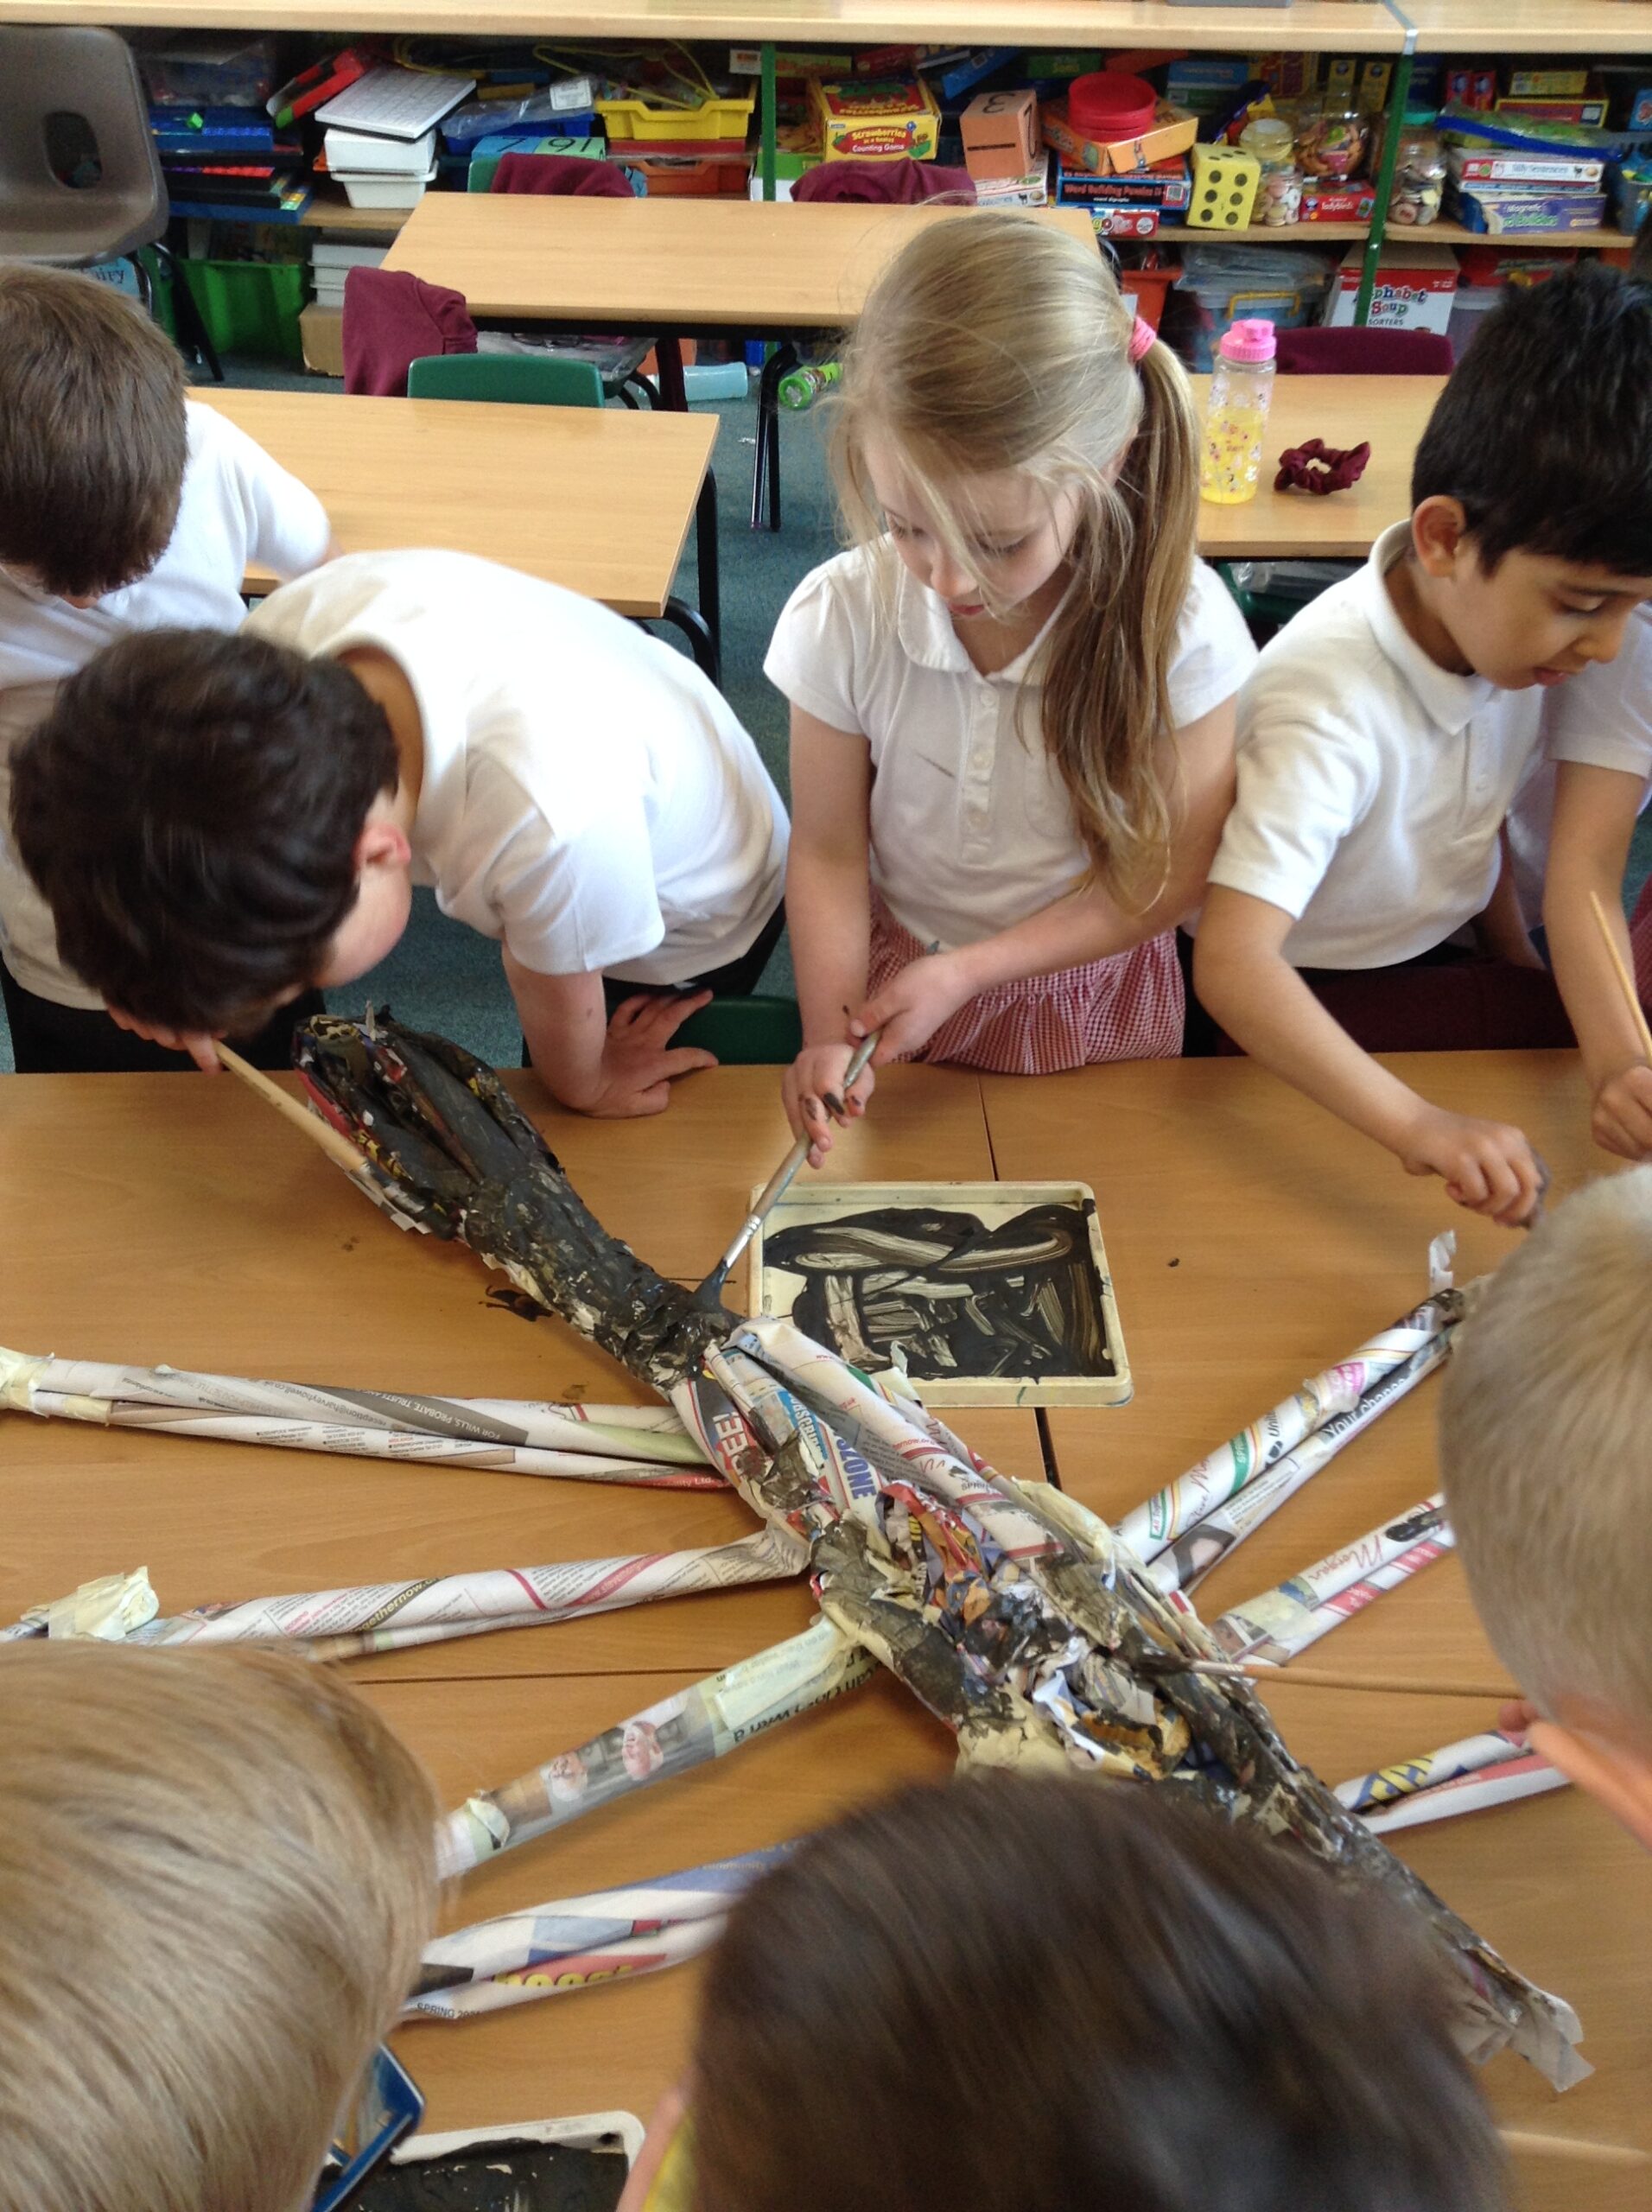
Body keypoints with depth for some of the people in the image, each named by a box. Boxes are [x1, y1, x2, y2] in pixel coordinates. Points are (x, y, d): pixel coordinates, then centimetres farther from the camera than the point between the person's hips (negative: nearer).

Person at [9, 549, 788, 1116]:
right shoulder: (294, 621, -35)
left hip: (693, 924, -4)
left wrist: (584, 1086, -5)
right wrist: (153, 962, -26)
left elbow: (560, 1013, -26)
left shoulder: (556, 821, -52)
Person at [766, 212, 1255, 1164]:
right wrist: (830, 1035, -25)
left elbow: (1167, 871, -16)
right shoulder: (845, 617, -22)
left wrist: (965, 973, -21)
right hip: (895, 976, 1)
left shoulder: (1177, 625, -26)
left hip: (1088, 994, -1)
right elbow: (828, 853, -12)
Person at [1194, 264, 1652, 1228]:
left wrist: (1524, 969, 5)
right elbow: (1232, 961, -44)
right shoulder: (1331, 705, -34)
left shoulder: (1503, 622, -11)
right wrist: (1416, 1124, -54)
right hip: (1307, 1000, -7)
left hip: (1435, 958, 7)